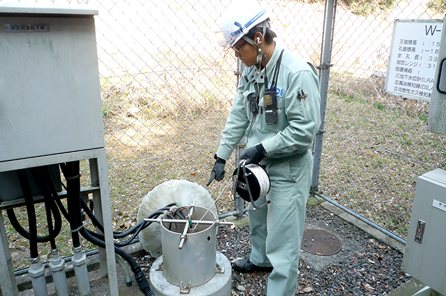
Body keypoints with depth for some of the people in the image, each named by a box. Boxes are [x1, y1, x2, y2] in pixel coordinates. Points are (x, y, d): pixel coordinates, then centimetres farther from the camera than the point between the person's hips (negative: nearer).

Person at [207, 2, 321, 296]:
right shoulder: (251, 72, 1)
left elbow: (305, 129, -26)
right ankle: (261, 259, 55)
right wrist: (222, 156, 4)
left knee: (282, 238, 2)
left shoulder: (297, 73, -25)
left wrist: (263, 148, -22)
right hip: (258, 164, 9)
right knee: (258, 217, 28)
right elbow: (238, 117, 6)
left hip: (287, 169, -8)